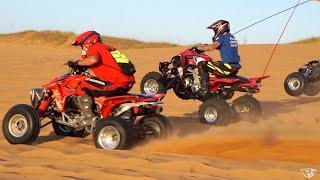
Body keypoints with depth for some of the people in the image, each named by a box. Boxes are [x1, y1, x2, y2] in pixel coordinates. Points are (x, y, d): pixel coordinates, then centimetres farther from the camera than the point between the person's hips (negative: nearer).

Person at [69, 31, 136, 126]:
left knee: (83, 87, -5)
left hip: (117, 84, -9)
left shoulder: (94, 48, 2)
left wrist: (77, 63, -9)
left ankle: (89, 117, -16)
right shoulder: (107, 48, 28)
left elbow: (94, 59, -22)